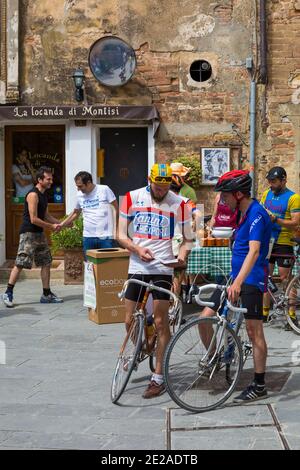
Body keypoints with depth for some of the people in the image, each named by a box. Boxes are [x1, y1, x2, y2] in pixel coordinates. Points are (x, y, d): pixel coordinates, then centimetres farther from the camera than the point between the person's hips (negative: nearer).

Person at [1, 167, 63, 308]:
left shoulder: (43, 195, 13)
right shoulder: (33, 195, -16)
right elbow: (34, 219, -20)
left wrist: (60, 223, 9)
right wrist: (51, 226, -11)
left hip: (39, 233, 9)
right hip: (28, 233, -9)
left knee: (46, 262, 8)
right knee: (20, 263, -9)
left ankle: (46, 295, 13)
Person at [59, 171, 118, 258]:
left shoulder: (104, 190, -6)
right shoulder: (80, 195, 7)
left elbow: (116, 209, -3)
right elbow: (75, 213, 23)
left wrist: (118, 230, -7)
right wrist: (62, 224, 16)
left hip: (106, 237, -4)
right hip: (88, 238, 4)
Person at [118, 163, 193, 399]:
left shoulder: (179, 204, -2)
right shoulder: (132, 198, 2)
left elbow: (187, 238, 6)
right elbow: (121, 235, 3)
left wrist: (182, 253, -16)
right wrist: (138, 249, -15)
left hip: (162, 268, -2)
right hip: (137, 267, 2)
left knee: (161, 322, -2)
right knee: (129, 321, 7)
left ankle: (159, 377, 5)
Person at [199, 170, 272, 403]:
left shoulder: (257, 214, -17)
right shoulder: (245, 213, 13)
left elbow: (254, 251, -29)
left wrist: (238, 283, -39)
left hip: (252, 279, -9)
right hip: (236, 276, 9)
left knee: (254, 332, -3)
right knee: (205, 318, 1)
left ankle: (259, 386, 6)